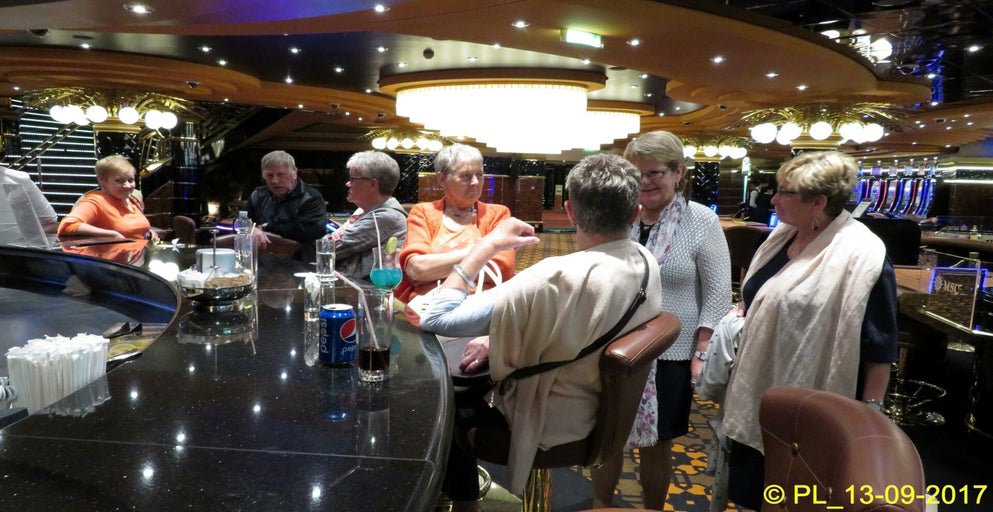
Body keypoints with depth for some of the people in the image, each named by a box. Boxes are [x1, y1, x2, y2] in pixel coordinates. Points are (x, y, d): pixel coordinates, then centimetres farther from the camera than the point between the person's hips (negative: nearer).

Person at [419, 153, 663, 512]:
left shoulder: (555, 278, -36)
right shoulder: (647, 264, -11)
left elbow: (437, 319, -31)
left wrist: (487, 245, -22)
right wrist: (500, 338, -3)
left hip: (548, 421, -7)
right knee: (469, 377, 23)